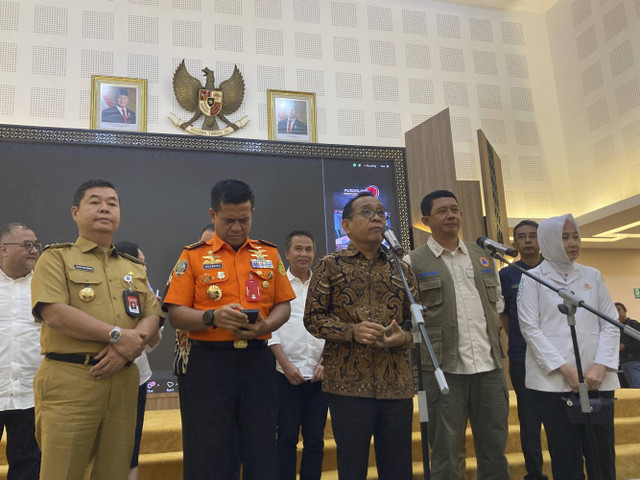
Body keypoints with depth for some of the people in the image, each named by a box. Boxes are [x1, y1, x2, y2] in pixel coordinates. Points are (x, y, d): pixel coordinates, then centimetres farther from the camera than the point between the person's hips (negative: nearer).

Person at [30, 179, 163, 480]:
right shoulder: (56, 258, 4)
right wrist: (117, 335, -14)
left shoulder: (134, 268, 19)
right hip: (69, 379, -4)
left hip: (123, 380, 5)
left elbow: (153, 316, 9)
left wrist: (128, 349, -11)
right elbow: (53, 313, -12)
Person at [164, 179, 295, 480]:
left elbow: (283, 306, 11)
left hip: (257, 361, 2)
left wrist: (266, 326, -10)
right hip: (209, 362, -2)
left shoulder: (269, 254, 11)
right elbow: (176, 314, -1)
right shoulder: (193, 255, 4)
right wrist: (212, 318, -19)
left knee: (261, 454, 7)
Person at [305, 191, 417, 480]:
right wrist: (352, 331, -17)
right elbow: (313, 317, -1)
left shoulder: (400, 268, 13)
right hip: (349, 381, -3)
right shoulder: (330, 266, 2)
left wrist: (405, 337, -8)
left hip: (397, 382, 4)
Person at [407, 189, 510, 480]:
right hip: (445, 368, -4)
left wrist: (493, 334, 14)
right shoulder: (414, 263, -2)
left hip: (490, 365, 4)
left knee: (494, 445, 12)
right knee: (446, 449, 6)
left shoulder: (482, 256, 14)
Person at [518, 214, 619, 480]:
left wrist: (601, 366, -7)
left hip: (597, 379, 3)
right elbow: (531, 328, -4)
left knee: (602, 455, 5)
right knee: (565, 457, 2)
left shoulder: (592, 275, 13)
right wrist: (564, 368, -12)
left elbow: (610, 324, 8)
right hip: (553, 379, -3)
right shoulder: (532, 278, 3)